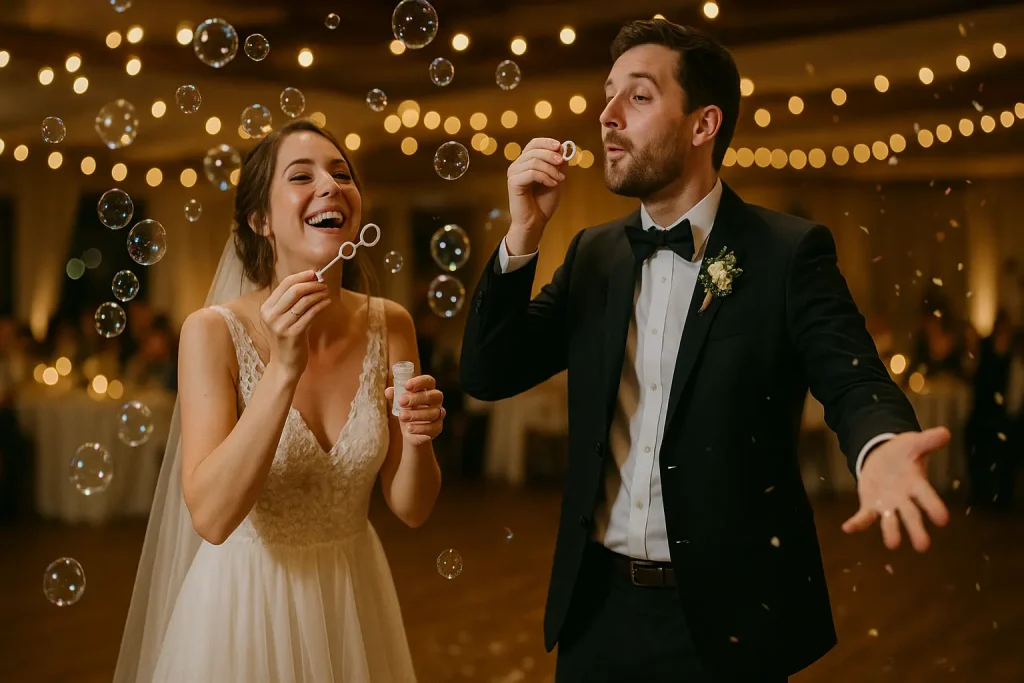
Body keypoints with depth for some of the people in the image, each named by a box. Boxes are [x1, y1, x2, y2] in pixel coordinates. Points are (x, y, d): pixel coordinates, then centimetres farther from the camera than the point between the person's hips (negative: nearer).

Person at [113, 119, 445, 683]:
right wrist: (284, 368, -32)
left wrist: (417, 439, -24)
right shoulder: (214, 331, -17)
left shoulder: (389, 325, -8)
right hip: (248, 602, -3)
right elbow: (211, 516, -26)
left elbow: (411, 508, -3)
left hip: (355, 597, 4)